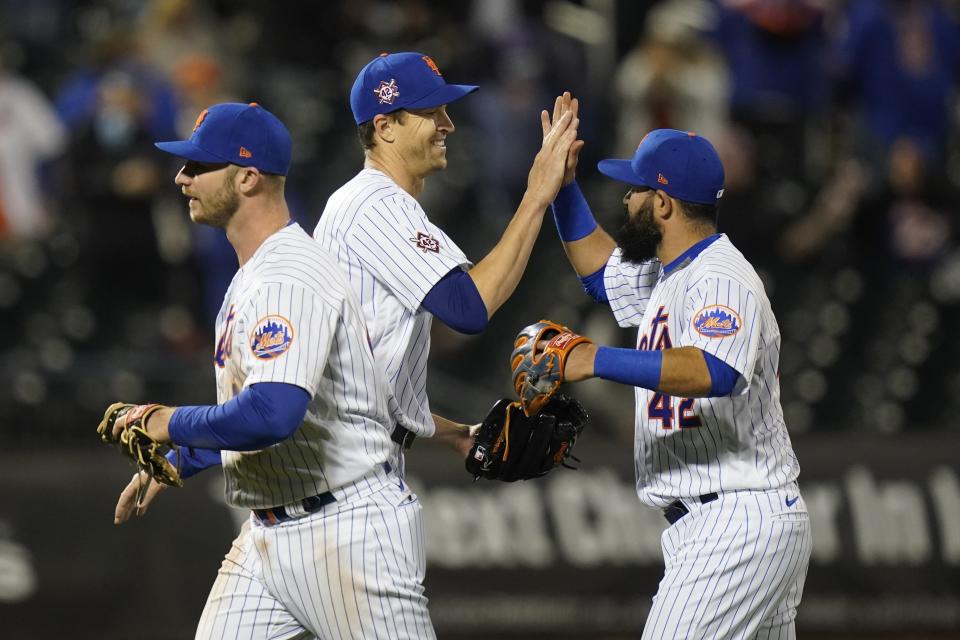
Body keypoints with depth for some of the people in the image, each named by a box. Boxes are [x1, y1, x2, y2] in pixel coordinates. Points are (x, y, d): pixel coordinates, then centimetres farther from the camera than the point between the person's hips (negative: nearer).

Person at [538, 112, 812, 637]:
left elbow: (716, 373, -37)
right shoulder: (669, 272, 15)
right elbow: (601, 269, 34)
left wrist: (600, 361, -39)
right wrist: (564, 184, 21)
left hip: (735, 528, -11)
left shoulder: (722, 280, -18)